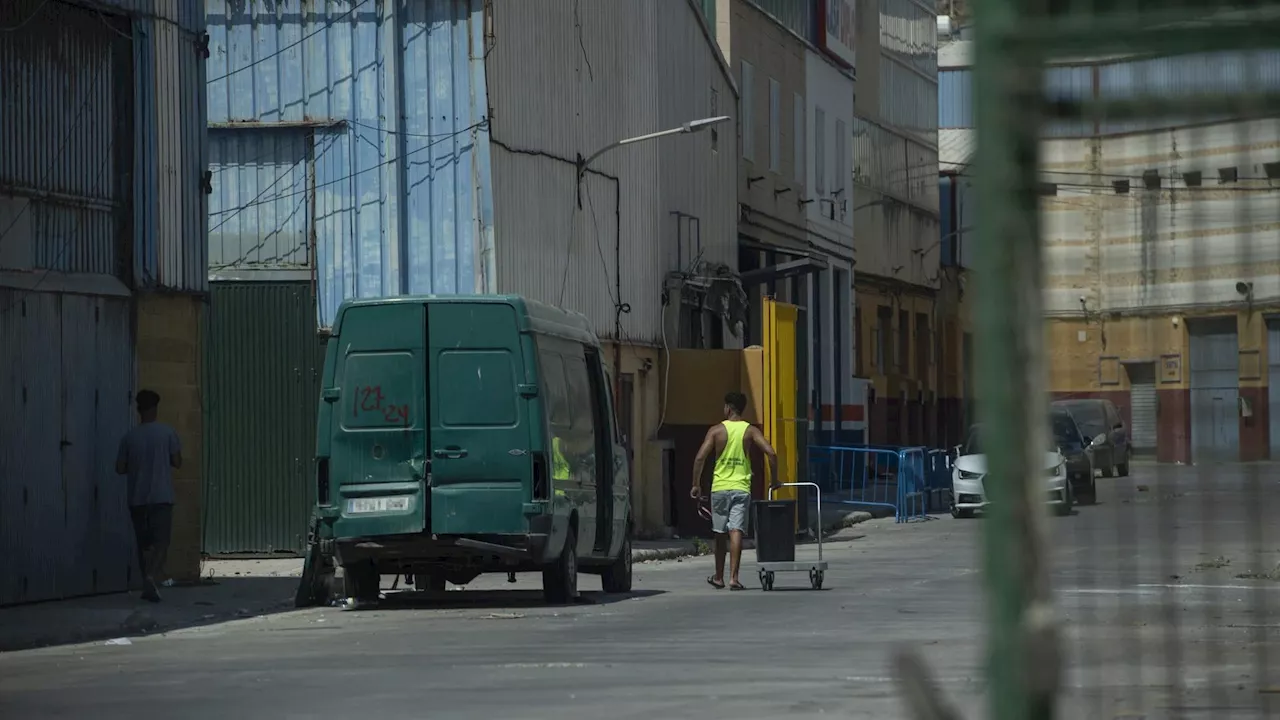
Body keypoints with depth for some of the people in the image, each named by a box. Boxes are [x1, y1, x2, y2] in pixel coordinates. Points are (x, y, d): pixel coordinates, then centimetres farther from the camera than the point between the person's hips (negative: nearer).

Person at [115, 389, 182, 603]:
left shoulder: (129, 437, 2)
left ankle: (147, 584, 16)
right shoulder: (167, 432, -4)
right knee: (160, 541, -5)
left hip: (137, 498, 3)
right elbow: (177, 462, -2)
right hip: (162, 497, -2)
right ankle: (151, 577, -28)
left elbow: (120, 468, 4)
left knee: (144, 543, 13)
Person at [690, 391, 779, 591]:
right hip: (741, 488, 0)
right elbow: (771, 454, -7)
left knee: (720, 534, 12)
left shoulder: (716, 430, 0)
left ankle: (719, 577, 22)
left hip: (720, 487, 0)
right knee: (736, 532, -7)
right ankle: (733, 577, -18)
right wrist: (774, 480, 5)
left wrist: (696, 484, 2)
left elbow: (700, 457, -6)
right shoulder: (750, 431, 3)